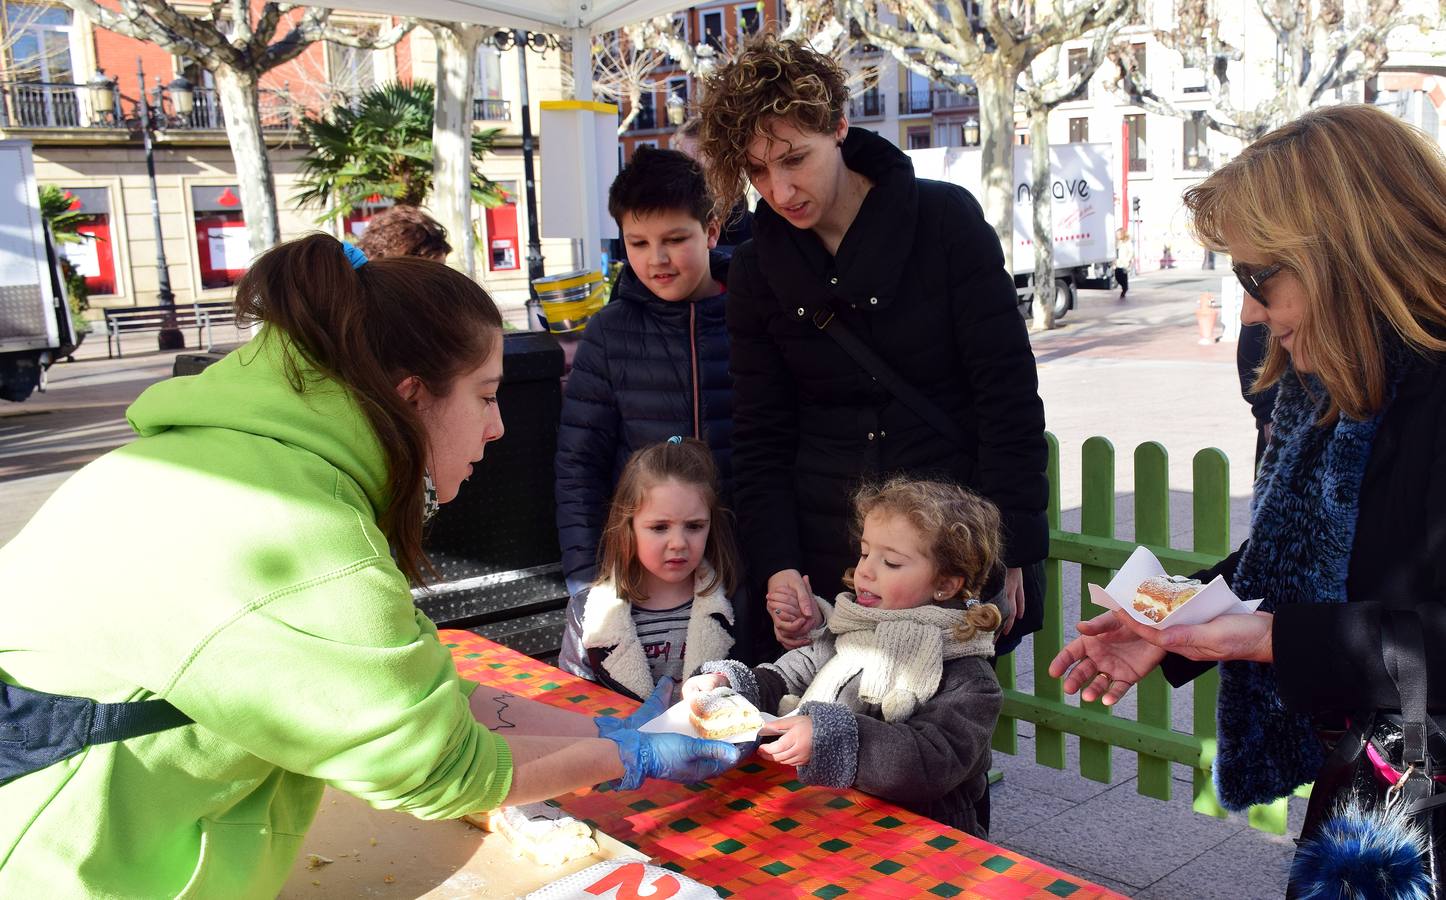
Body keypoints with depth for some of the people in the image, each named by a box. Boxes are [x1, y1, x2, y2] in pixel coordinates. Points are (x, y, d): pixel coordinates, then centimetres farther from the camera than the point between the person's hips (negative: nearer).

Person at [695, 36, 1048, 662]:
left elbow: (1008, 393, -7)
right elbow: (759, 437, 4)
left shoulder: (945, 219, -6)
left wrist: (1008, 553, -10)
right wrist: (777, 567, -9)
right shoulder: (756, 269, 3)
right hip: (824, 560, 2)